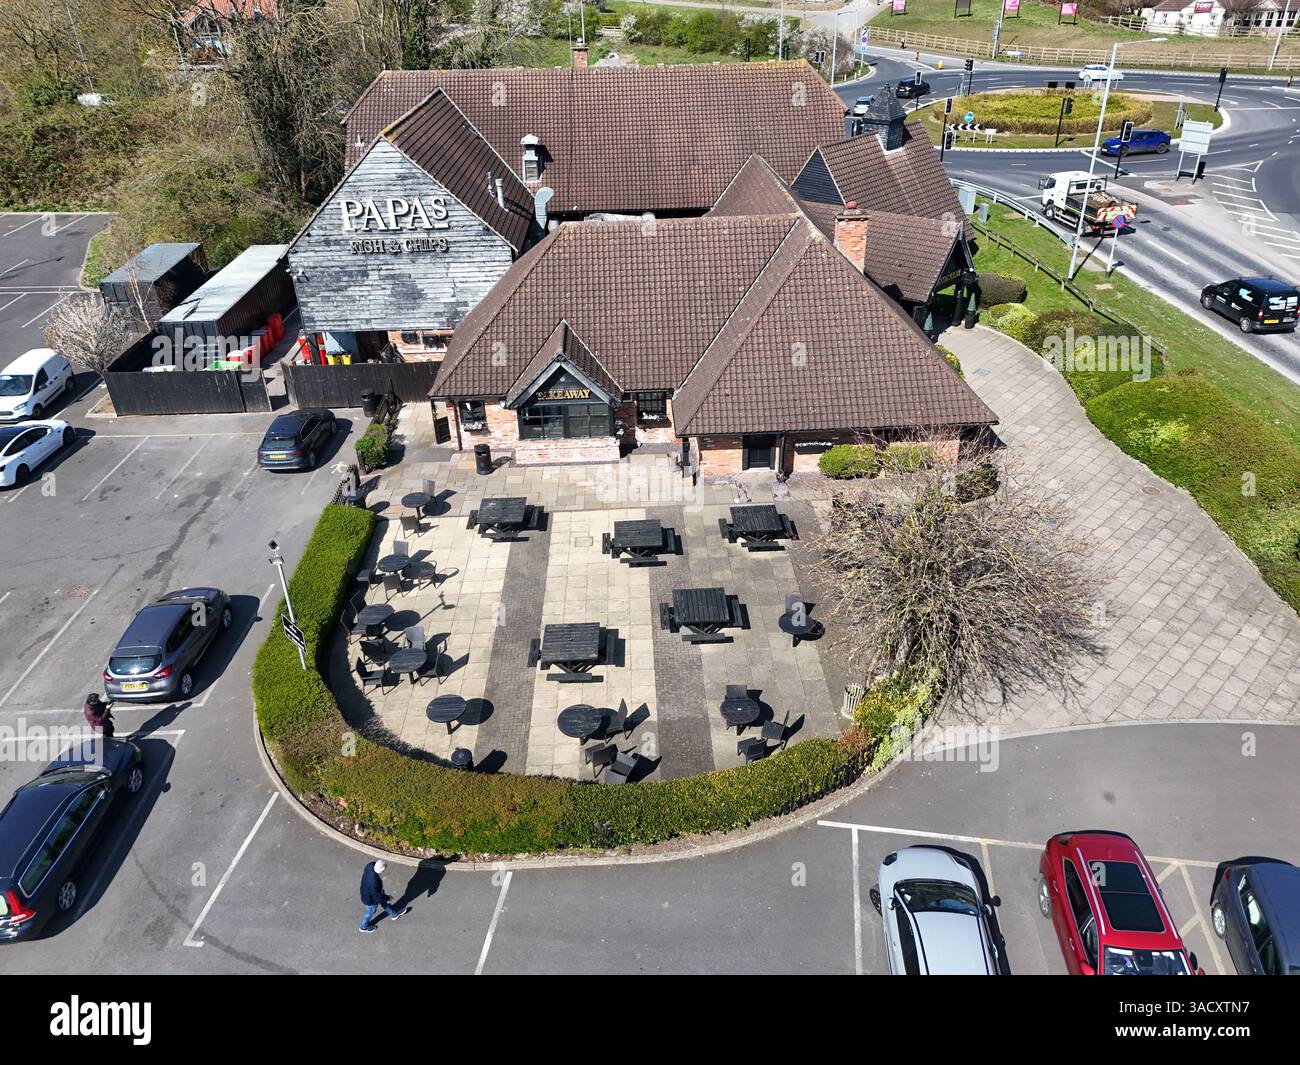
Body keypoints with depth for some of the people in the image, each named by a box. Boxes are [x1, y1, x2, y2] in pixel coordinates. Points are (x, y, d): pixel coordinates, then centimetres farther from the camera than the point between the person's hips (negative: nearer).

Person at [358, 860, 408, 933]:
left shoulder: (370, 865, -27)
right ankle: (364, 927, 52)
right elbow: (377, 896, -31)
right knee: (371, 912, 24)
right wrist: (386, 897, -12)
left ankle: (394, 914, 54)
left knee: (384, 902, 29)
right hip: (370, 898, -7)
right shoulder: (373, 882, -47)